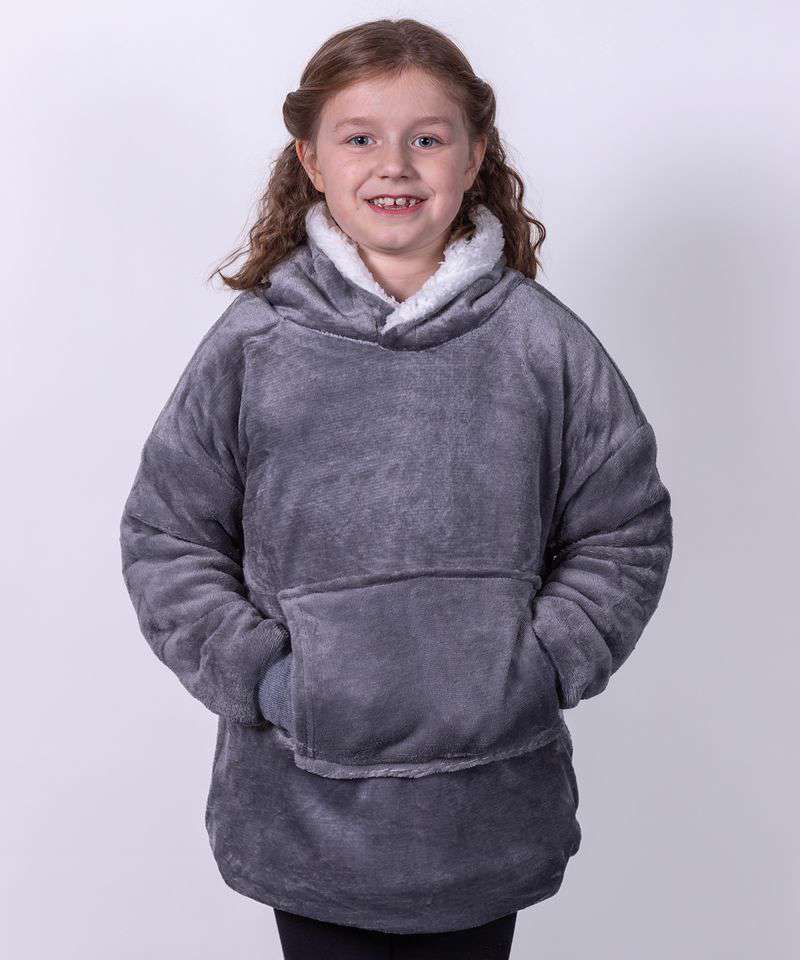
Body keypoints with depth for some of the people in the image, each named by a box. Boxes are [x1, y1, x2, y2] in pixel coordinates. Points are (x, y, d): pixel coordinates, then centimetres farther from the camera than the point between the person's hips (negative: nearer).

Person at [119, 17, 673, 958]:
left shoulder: (542, 342, -3)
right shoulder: (251, 342, -4)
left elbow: (624, 535, 3)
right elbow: (164, 536, 1)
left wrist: (539, 667, -8)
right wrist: (254, 671, -9)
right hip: (304, 805, 0)